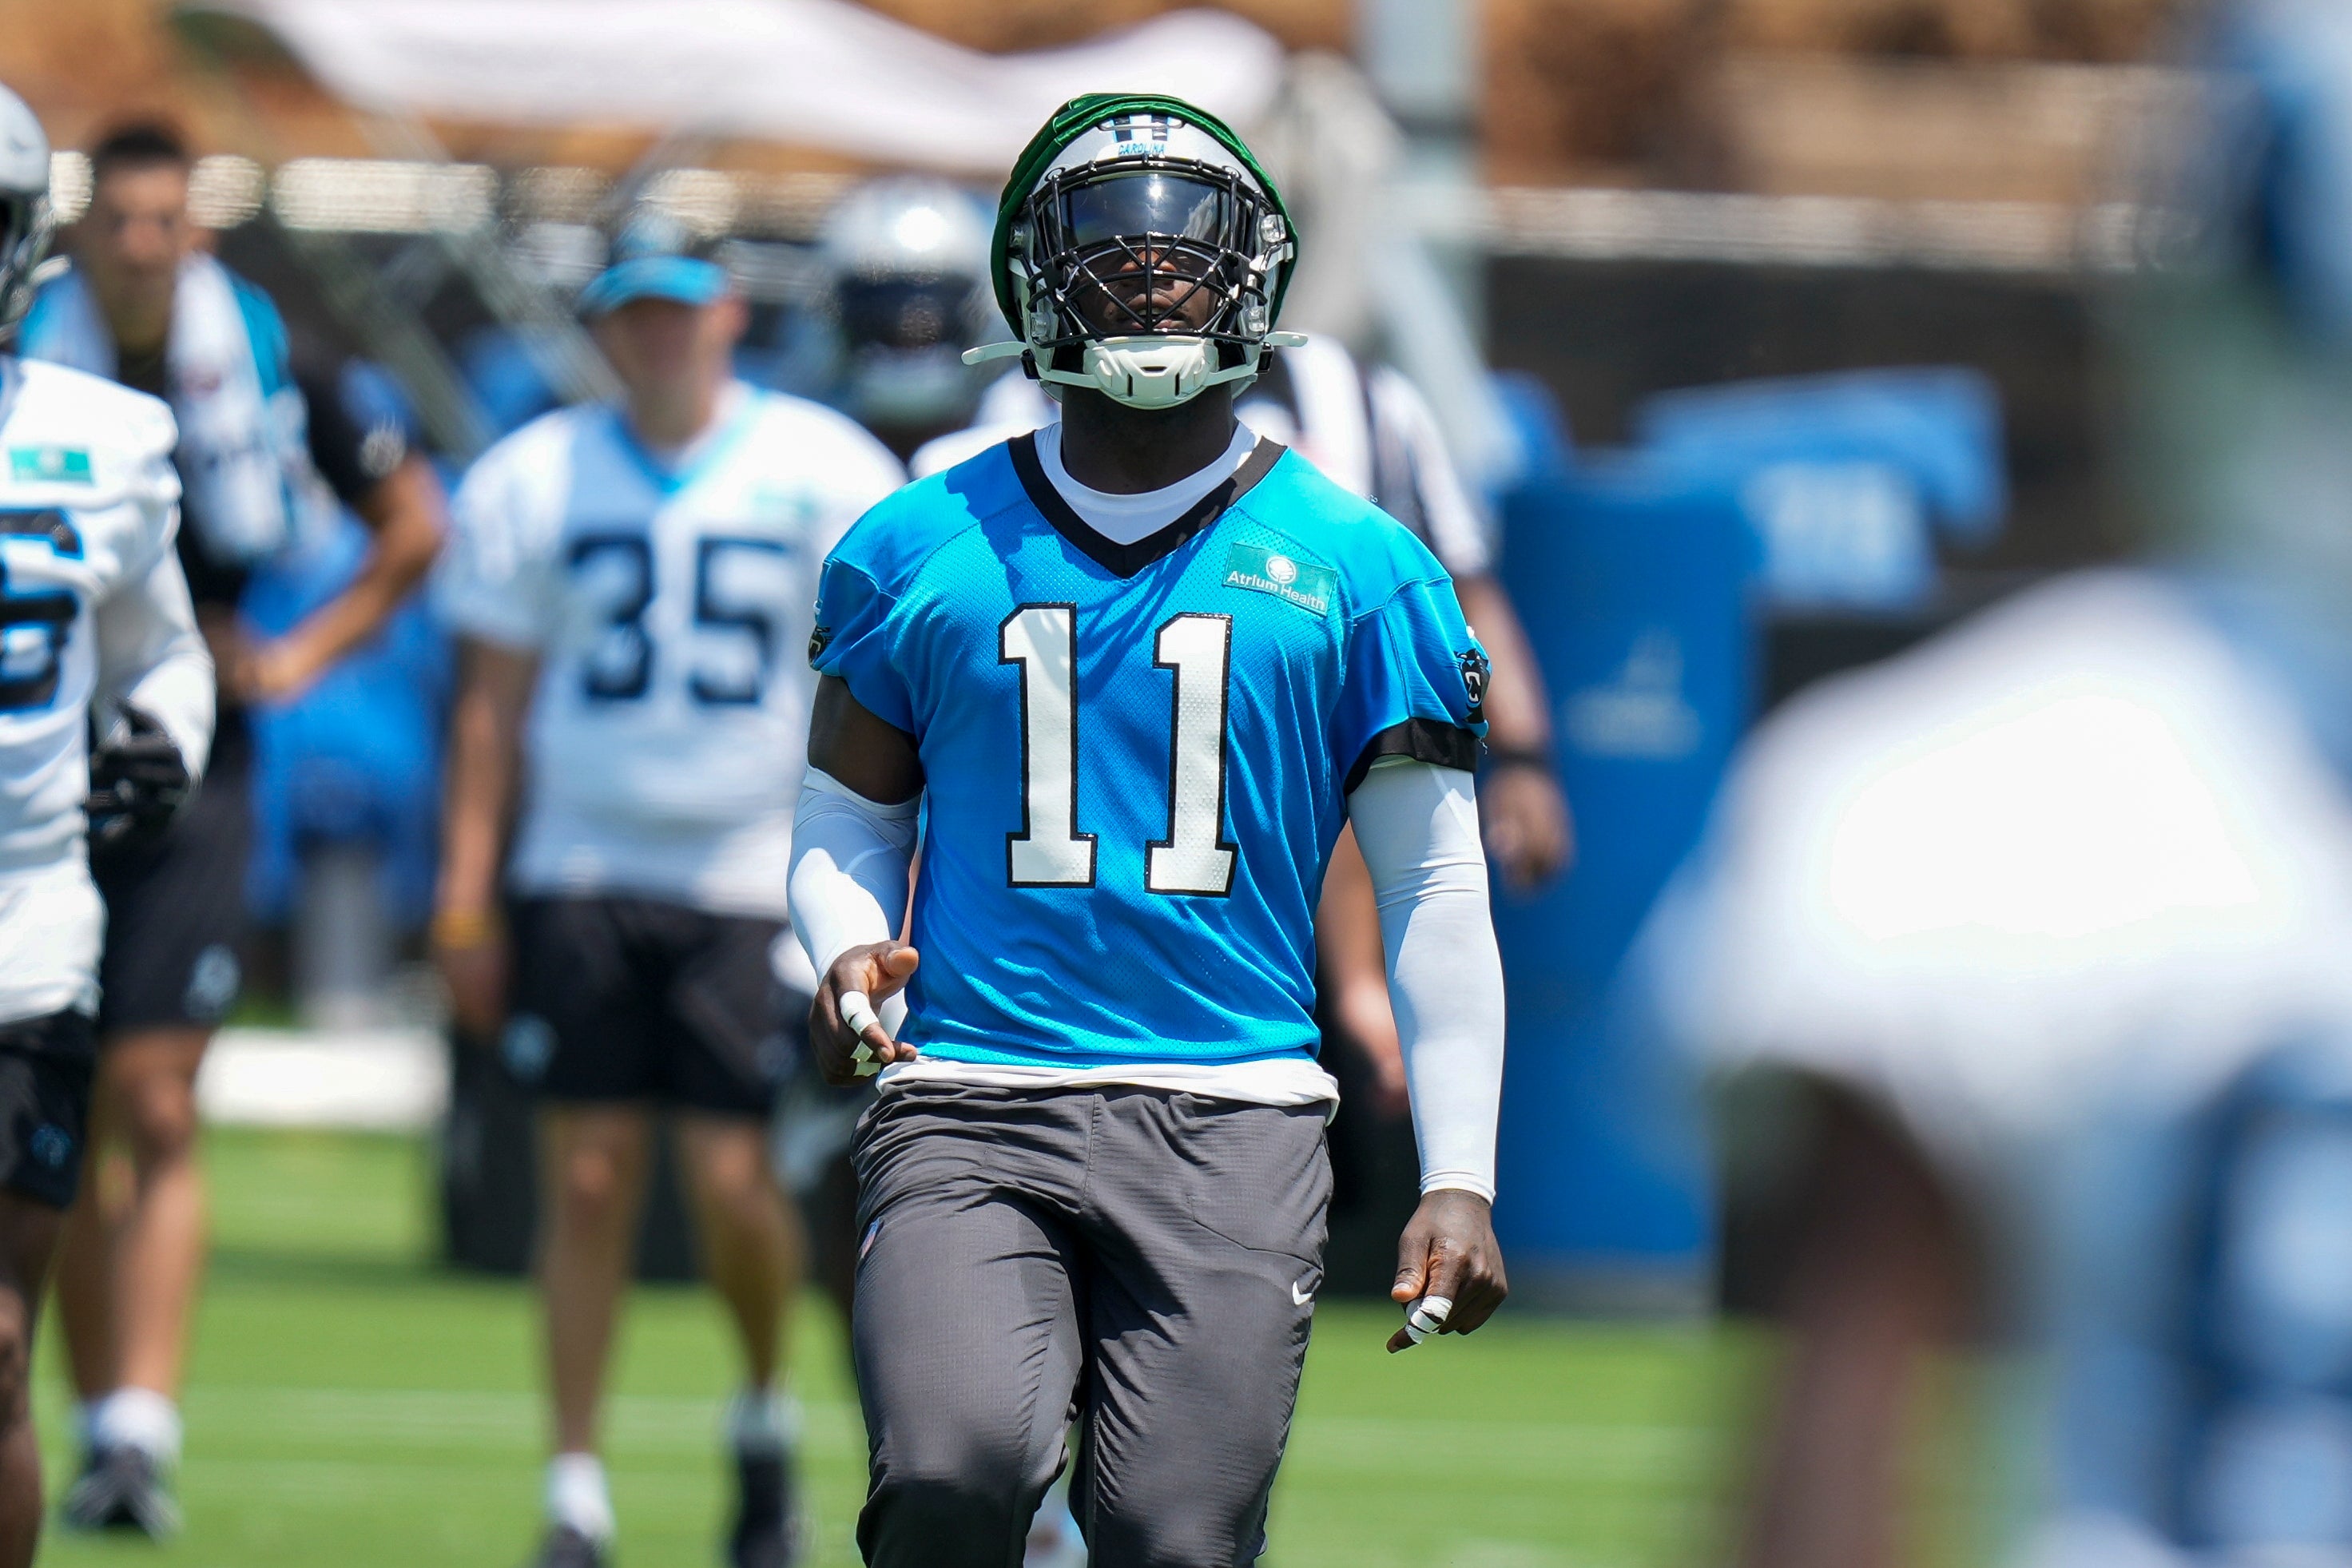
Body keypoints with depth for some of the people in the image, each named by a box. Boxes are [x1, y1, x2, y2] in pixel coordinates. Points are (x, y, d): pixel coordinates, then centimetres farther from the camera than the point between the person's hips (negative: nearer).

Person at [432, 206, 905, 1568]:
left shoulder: (827, 475, 1)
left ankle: (766, 1407, 21)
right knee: (589, 1183, -1)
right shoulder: (534, 482, 5)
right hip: (583, 876, 1)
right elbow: (495, 704, 8)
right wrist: (466, 905, 4)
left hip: (756, 878, -1)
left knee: (735, 1184, -7)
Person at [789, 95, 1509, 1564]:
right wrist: (851, 956, -3)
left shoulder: (1359, 571, 8)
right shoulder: (923, 550, 10)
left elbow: (1437, 893, 10)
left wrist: (1460, 1180, 3)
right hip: (969, 1110, 0)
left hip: (1234, 1123, 0)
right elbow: (848, 819, 20)